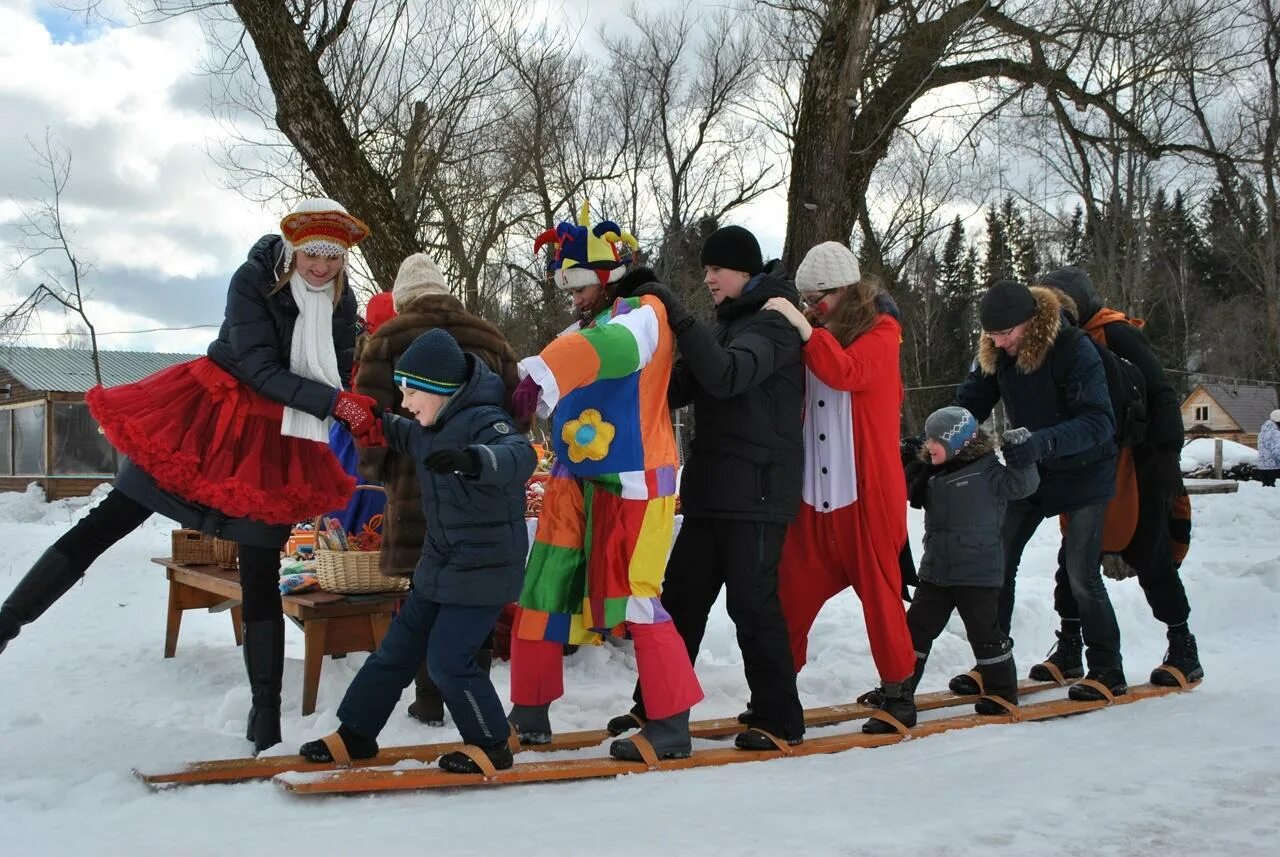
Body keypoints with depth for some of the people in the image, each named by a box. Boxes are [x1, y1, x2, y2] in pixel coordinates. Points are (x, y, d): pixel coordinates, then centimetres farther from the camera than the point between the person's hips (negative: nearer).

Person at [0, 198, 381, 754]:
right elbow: (260, 370, -20)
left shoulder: (342, 303, -2)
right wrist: (334, 403, -30)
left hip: (274, 441, 3)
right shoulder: (253, 280, -14)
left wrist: (366, 421, -23)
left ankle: (266, 715, 12)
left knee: (261, 578, 4)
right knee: (106, 523, -2)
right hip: (206, 417, -2)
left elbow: (341, 378, -3)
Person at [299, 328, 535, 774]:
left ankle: (490, 746, 9)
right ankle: (356, 734, 26)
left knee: (448, 658, -9)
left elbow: (519, 455, -42)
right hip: (440, 565, 9)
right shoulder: (432, 427, 8)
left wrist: (473, 459, -60)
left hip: (485, 568, -9)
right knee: (397, 648, 14)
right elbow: (406, 438, 34)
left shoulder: (483, 420, -20)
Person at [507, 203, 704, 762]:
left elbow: (615, 347, -31)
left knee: (634, 596, -8)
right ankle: (530, 710, 20)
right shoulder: (590, 325, 18)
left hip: (633, 483, -8)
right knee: (543, 589, 8)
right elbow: (562, 365, 7)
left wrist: (542, 376, -45)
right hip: (576, 481, 8)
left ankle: (671, 724, 3)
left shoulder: (643, 312, -8)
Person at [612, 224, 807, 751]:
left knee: (752, 602, -6)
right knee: (681, 595, 10)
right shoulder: (728, 324, 20)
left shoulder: (773, 322, -7)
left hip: (757, 492, -9)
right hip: (712, 490, 9)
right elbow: (681, 388, 15)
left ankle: (778, 719, 5)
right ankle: (656, 705, 18)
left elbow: (727, 375, -25)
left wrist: (680, 320, -26)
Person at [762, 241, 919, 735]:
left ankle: (897, 691, 16)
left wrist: (801, 326, -26)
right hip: (815, 490, 5)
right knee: (792, 591, 3)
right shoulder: (815, 335, 13)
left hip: (867, 490, -5)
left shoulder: (881, 332, -3)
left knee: (878, 588, 2)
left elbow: (846, 373, -24)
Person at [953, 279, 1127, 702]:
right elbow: (969, 405, -7)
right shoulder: (995, 352, -9)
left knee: (1082, 576, -6)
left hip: (1082, 474, -6)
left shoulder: (1074, 350, -26)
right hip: (1028, 473, 6)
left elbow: (1099, 422, -34)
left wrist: (1042, 442, -49)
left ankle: (1108, 671, 10)